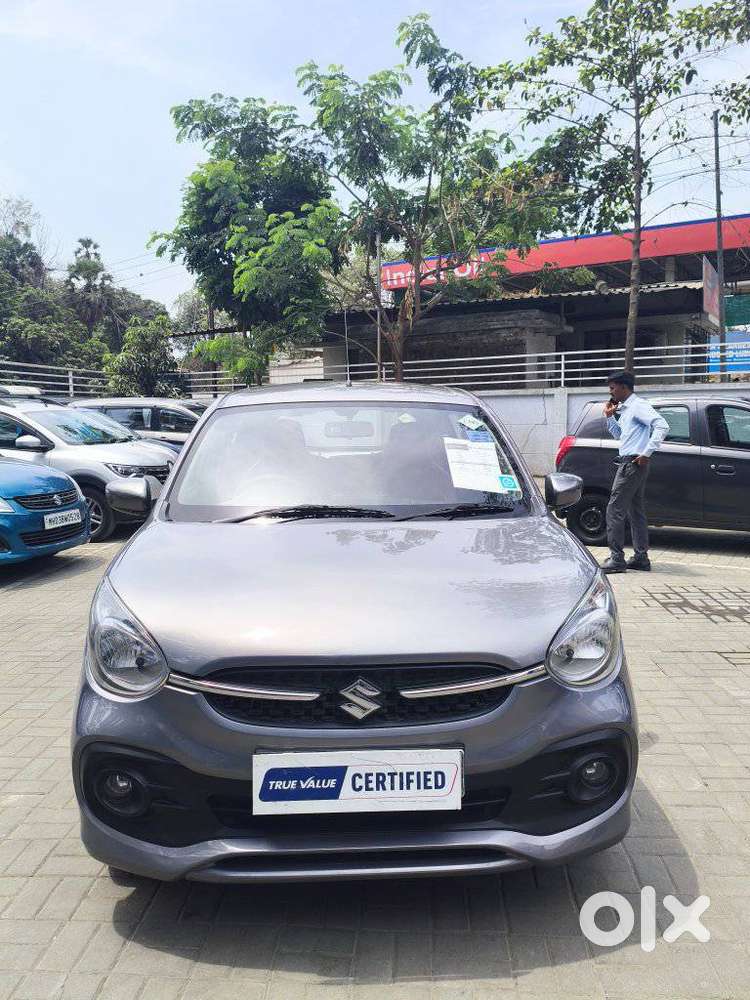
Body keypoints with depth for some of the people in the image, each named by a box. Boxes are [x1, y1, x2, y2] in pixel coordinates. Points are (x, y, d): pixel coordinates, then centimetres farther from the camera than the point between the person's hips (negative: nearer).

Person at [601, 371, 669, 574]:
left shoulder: (638, 406, -11)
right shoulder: (625, 409, 18)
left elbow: (662, 425, -23)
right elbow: (619, 435, 31)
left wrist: (647, 453, -24)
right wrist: (609, 417, 17)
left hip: (633, 463, -11)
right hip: (628, 464, 11)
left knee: (614, 510, -11)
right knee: (636, 512, 12)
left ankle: (617, 559, -10)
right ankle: (641, 557, 17)